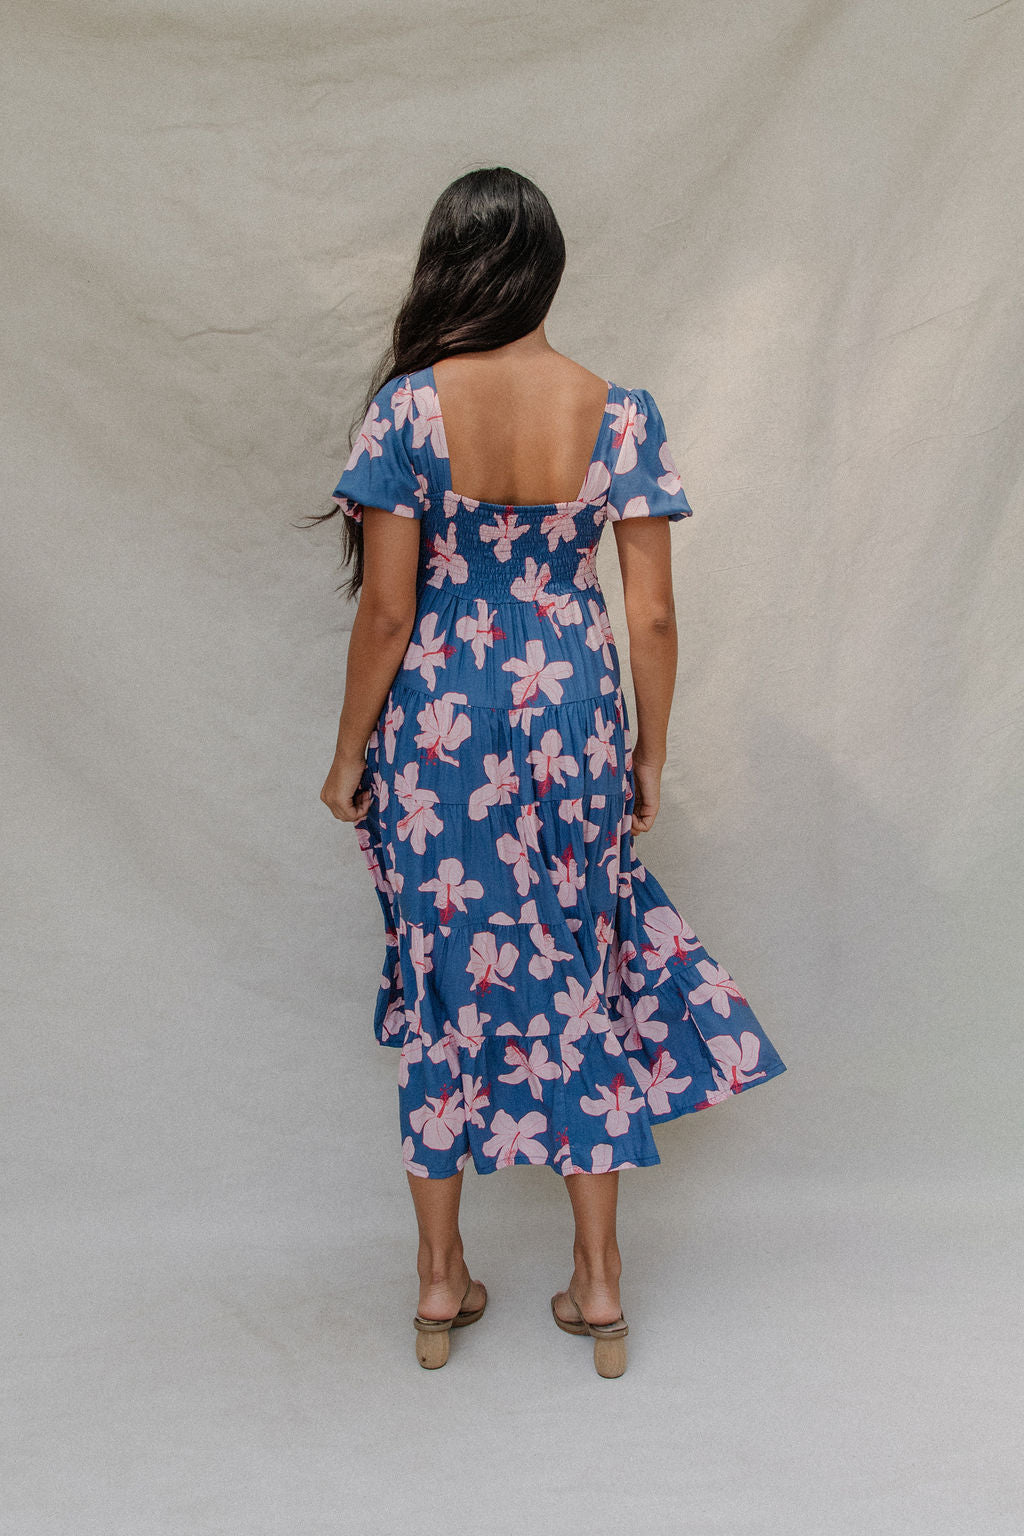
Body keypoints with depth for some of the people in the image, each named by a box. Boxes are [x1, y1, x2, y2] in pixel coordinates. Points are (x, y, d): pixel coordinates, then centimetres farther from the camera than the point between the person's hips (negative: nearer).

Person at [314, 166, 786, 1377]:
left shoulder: (407, 406, -10)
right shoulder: (621, 414, -5)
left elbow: (387, 610, -10)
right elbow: (654, 617, -5)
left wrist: (349, 755, 2)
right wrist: (650, 756, 8)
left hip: (437, 729, -1)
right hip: (572, 724, 1)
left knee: (446, 984, 13)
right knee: (579, 982, 14)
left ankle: (441, 1284, 26)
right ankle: (598, 1284, 25)